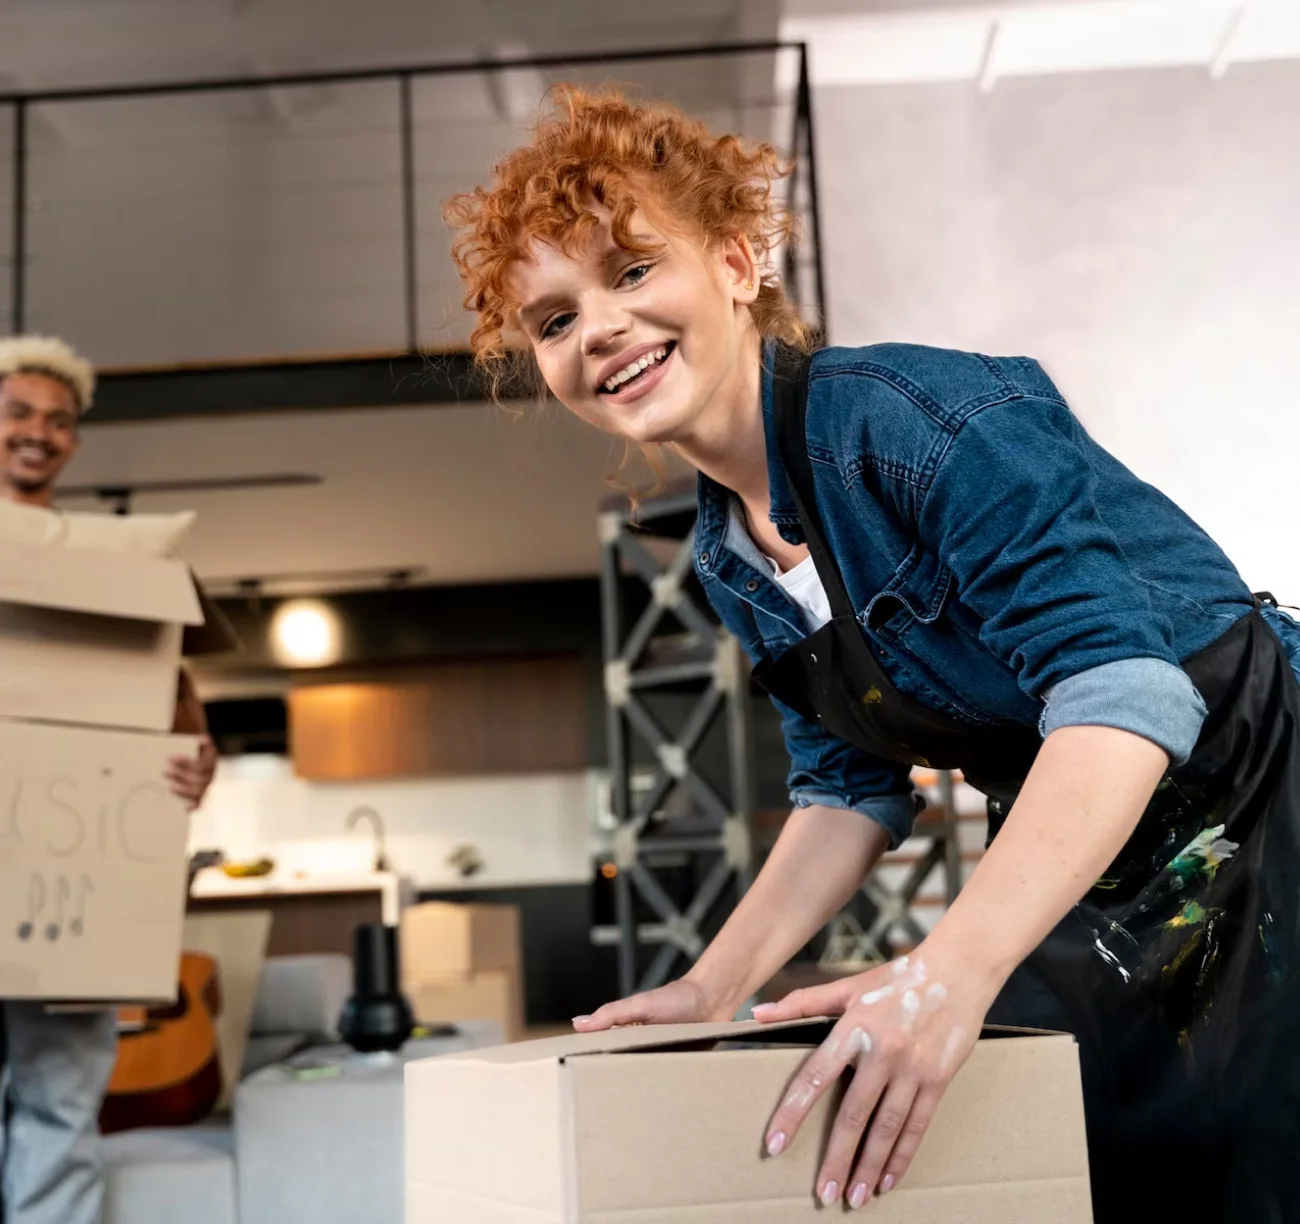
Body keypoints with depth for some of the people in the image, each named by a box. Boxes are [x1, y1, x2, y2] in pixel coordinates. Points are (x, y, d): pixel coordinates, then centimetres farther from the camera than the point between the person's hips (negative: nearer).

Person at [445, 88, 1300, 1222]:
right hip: (1082, 885, 7)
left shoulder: (915, 414, -24)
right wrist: (714, 987, 0)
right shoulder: (728, 560, 2)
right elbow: (850, 787, 10)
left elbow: (1121, 688, -32)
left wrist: (951, 971, -41)